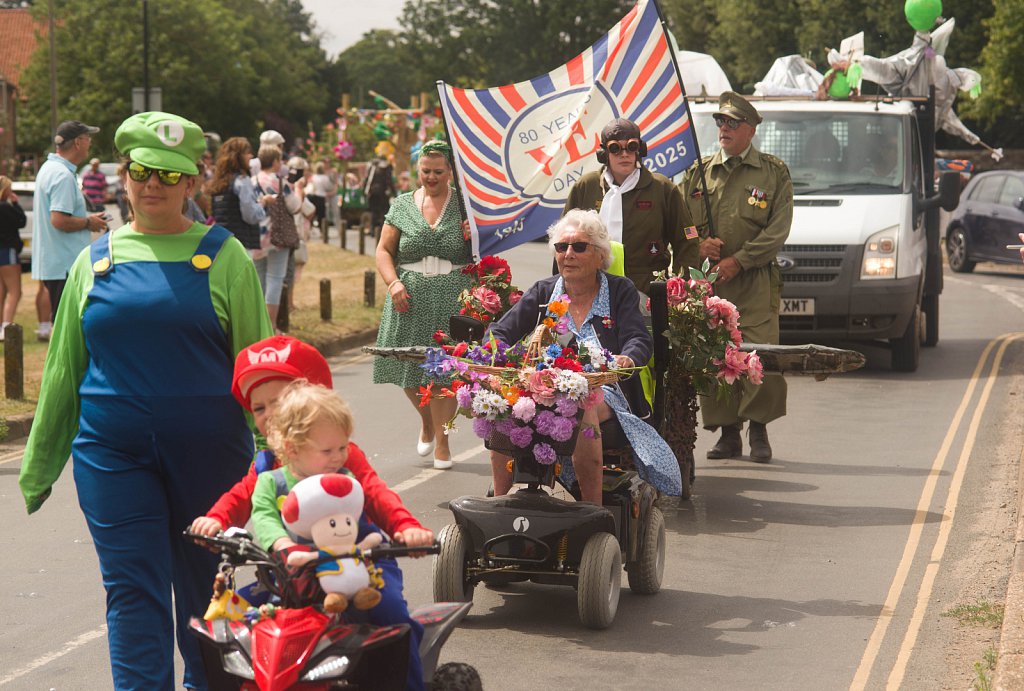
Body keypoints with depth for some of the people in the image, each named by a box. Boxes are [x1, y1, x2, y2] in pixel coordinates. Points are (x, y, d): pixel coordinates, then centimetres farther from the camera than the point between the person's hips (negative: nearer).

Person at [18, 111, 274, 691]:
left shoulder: (223, 255, 2)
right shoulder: (97, 260, 9)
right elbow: (63, 369, 14)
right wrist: (39, 468, 15)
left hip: (208, 451, -1)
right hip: (112, 453, 1)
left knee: (203, 585, 11)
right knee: (133, 590, -4)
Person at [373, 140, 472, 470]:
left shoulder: (464, 204, 5)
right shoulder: (403, 205, 9)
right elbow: (384, 250, 9)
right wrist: (393, 283, -7)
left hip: (453, 299, -2)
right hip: (411, 300, 2)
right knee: (409, 370, 2)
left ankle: (441, 440, 11)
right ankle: (427, 421, 32)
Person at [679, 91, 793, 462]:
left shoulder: (774, 173, 6)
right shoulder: (699, 172, 15)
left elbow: (777, 229, -2)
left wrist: (738, 260, -10)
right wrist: (699, 244, -5)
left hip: (755, 282, -3)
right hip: (706, 280, 3)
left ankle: (758, 429, 2)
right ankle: (728, 433, 9)